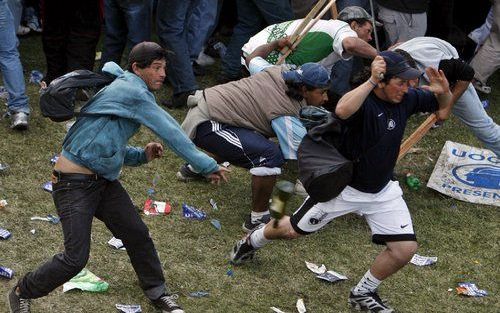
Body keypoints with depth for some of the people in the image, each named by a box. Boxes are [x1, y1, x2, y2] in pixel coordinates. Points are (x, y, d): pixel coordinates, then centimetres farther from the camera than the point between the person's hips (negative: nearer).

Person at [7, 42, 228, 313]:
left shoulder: (125, 91, 16)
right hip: (74, 183, -10)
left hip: (104, 180, 10)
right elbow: (170, 132, -16)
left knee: (137, 235, 9)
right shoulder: (132, 90, -14)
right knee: (76, 258, -11)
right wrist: (207, 166, -11)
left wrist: (143, 155, 6)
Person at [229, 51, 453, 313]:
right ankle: (252, 241, 47)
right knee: (293, 230, 13)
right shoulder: (362, 99, -28)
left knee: (405, 248, -6)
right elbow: (342, 110, -52)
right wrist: (371, 82, -52)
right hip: (342, 187, -5)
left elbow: (443, 111, 6)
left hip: (382, 191, 5)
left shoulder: (407, 99, -9)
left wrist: (444, 92, -16)